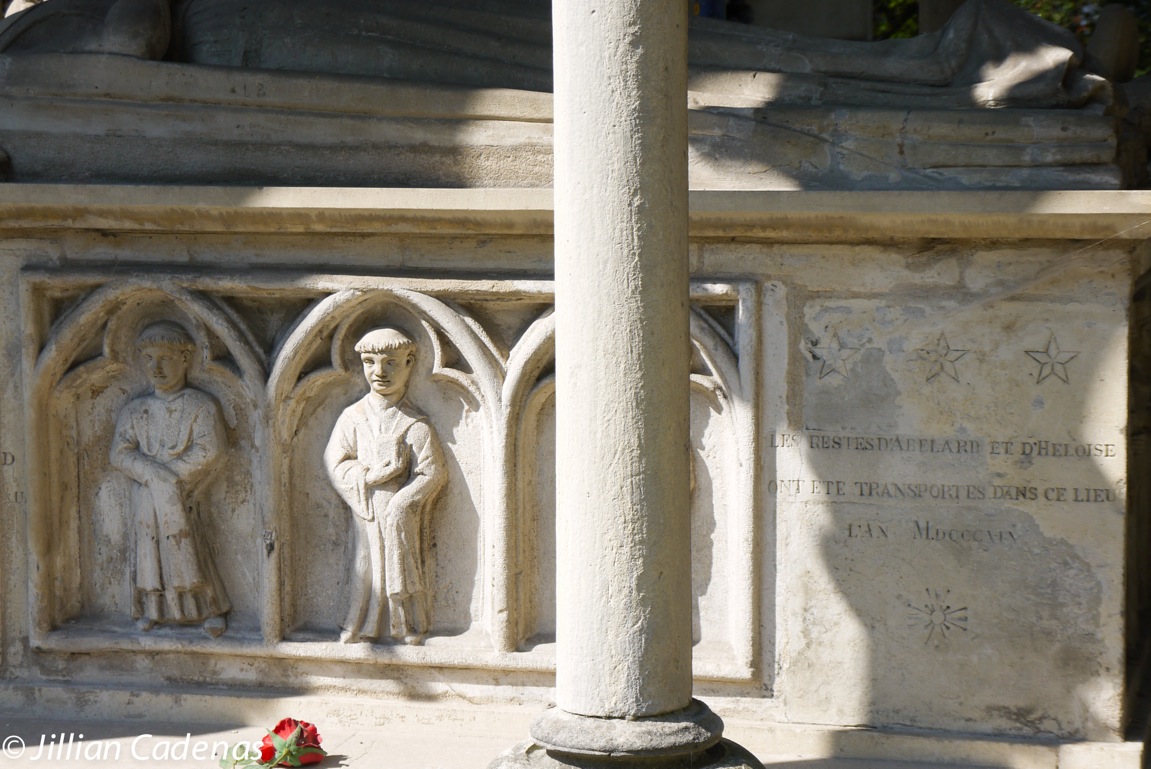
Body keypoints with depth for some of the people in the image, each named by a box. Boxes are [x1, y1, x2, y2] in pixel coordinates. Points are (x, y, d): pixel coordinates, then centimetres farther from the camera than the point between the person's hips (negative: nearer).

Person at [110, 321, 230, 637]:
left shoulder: (201, 406, -1)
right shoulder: (135, 410, 7)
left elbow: (209, 450, -12)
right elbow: (120, 453, -4)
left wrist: (173, 473, -16)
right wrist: (157, 476, -18)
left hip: (181, 493, -3)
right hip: (145, 493, 3)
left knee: (187, 550, -3)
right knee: (149, 547, 4)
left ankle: (211, 609, 7)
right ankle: (151, 610, 16)